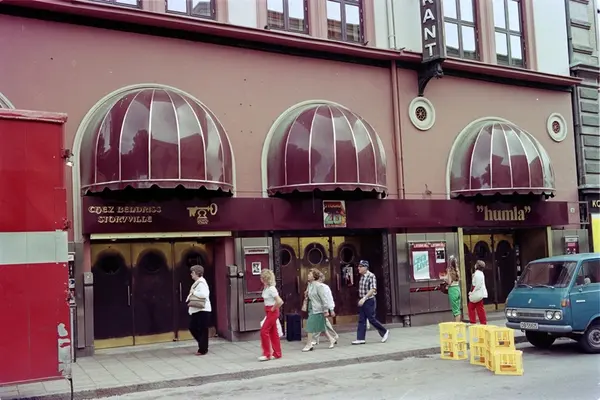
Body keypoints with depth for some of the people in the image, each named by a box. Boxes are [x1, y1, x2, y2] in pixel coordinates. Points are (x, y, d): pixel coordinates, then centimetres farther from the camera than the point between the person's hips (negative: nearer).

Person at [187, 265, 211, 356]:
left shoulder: (201, 283, -15)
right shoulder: (197, 282, 16)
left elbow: (203, 294, -28)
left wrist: (193, 292, -18)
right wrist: (190, 301, 7)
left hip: (202, 310, -11)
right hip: (196, 310, 11)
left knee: (202, 330, -2)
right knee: (192, 328, 14)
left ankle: (203, 349, 7)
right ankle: (203, 346, 25)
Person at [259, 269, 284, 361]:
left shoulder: (271, 288, -21)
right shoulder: (266, 287, 7)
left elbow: (279, 301, -28)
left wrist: (273, 309, -16)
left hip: (272, 311, -9)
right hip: (269, 311, 9)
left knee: (264, 331, -9)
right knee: (273, 333, 12)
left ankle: (266, 354, -2)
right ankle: (277, 353, 19)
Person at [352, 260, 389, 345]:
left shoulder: (371, 276, -16)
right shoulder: (362, 276, 9)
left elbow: (373, 289, -23)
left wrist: (364, 298, -29)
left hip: (369, 301, -8)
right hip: (362, 301, 8)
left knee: (372, 319, -1)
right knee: (361, 320, 5)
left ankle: (384, 332, 19)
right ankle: (360, 339, 7)